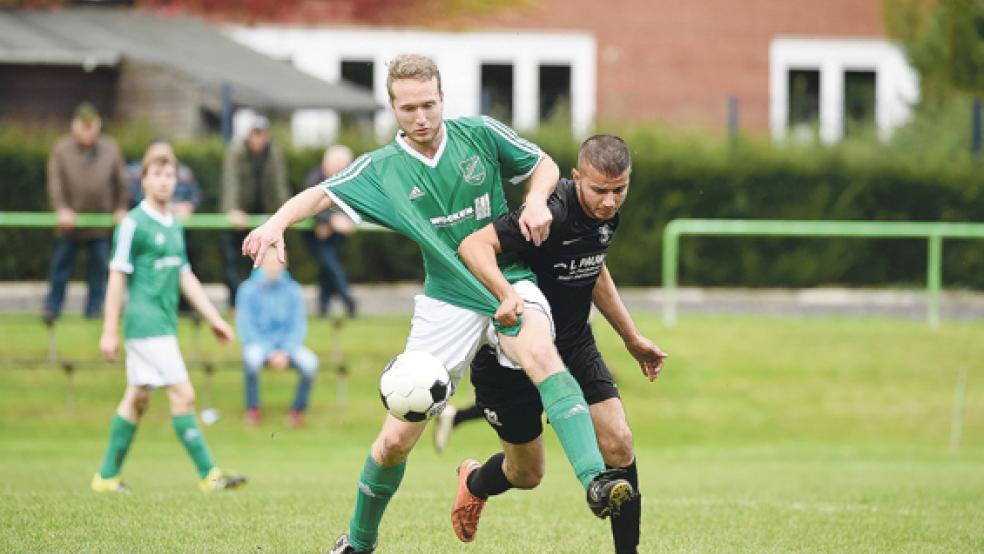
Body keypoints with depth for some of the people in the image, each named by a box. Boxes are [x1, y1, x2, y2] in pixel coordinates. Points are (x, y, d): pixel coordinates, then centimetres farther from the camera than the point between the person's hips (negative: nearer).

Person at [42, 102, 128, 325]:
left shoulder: (110, 149, 4)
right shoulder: (61, 149, -2)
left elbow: (121, 182, 10)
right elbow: (55, 183, -7)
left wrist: (120, 208, 4)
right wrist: (61, 209, -18)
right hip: (70, 220, -1)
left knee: (99, 268, 3)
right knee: (61, 264, 1)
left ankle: (95, 307, 13)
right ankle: (51, 308, 8)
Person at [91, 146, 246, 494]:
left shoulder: (173, 226, 15)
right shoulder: (134, 224, -9)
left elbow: (186, 277, 20)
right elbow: (117, 277, -10)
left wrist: (214, 319, 17)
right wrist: (109, 331, -12)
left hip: (165, 324, 9)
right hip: (147, 325, -9)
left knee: (137, 399, 12)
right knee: (183, 396, -11)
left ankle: (107, 476, 18)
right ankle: (207, 474, -10)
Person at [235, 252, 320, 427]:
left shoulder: (292, 290, 3)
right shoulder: (249, 289, -4)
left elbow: (299, 326, 2)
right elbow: (245, 327, -8)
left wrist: (285, 352, -15)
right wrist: (270, 354, -17)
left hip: (287, 344, 2)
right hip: (258, 343, -2)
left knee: (310, 363, -29)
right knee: (252, 359, -38)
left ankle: (298, 407, -5)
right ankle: (252, 408, -16)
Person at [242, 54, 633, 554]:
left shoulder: (480, 134, -1)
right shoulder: (383, 168, -1)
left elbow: (545, 165, 10)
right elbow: (323, 194, -13)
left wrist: (537, 202, -11)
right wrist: (277, 222, -32)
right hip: (447, 302, 1)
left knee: (540, 353, -37)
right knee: (396, 440, 0)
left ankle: (595, 480, -49)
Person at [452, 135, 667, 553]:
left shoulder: (606, 212, -3)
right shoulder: (552, 214, -30)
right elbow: (474, 244, -38)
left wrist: (631, 338, 22)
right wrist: (506, 295, -53)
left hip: (574, 345, 6)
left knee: (618, 444, -10)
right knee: (527, 474, 8)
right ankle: (474, 483, 44)